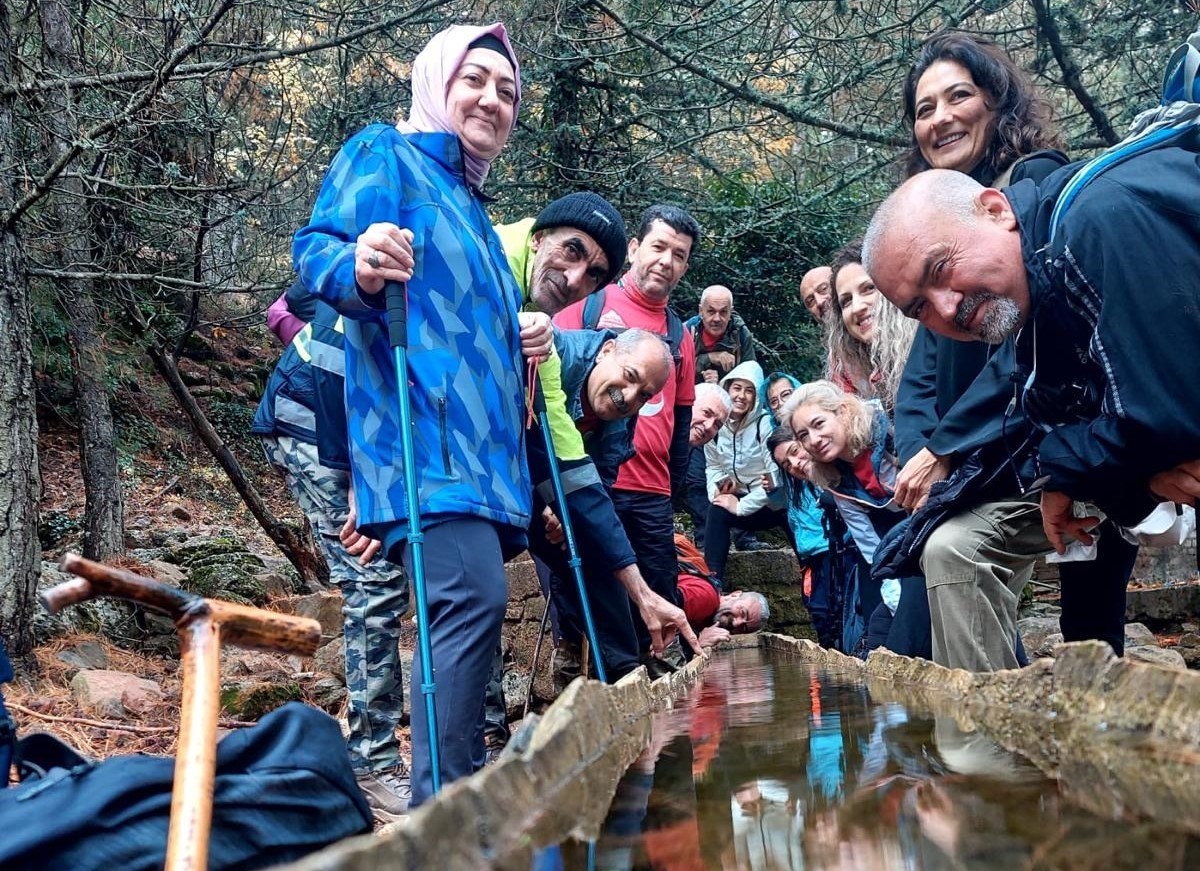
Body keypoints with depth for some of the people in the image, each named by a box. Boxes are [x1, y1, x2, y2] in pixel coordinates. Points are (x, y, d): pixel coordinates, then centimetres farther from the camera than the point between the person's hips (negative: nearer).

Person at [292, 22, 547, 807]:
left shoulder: (469, 199, 29)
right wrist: (358, 268, -34)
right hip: (423, 432, -9)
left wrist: (519, 337, 13)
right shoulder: (386, 155, 4)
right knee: (474, 595, -24)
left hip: (479, 442, 10)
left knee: (470, 606, 8)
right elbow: (316, 247, -11)